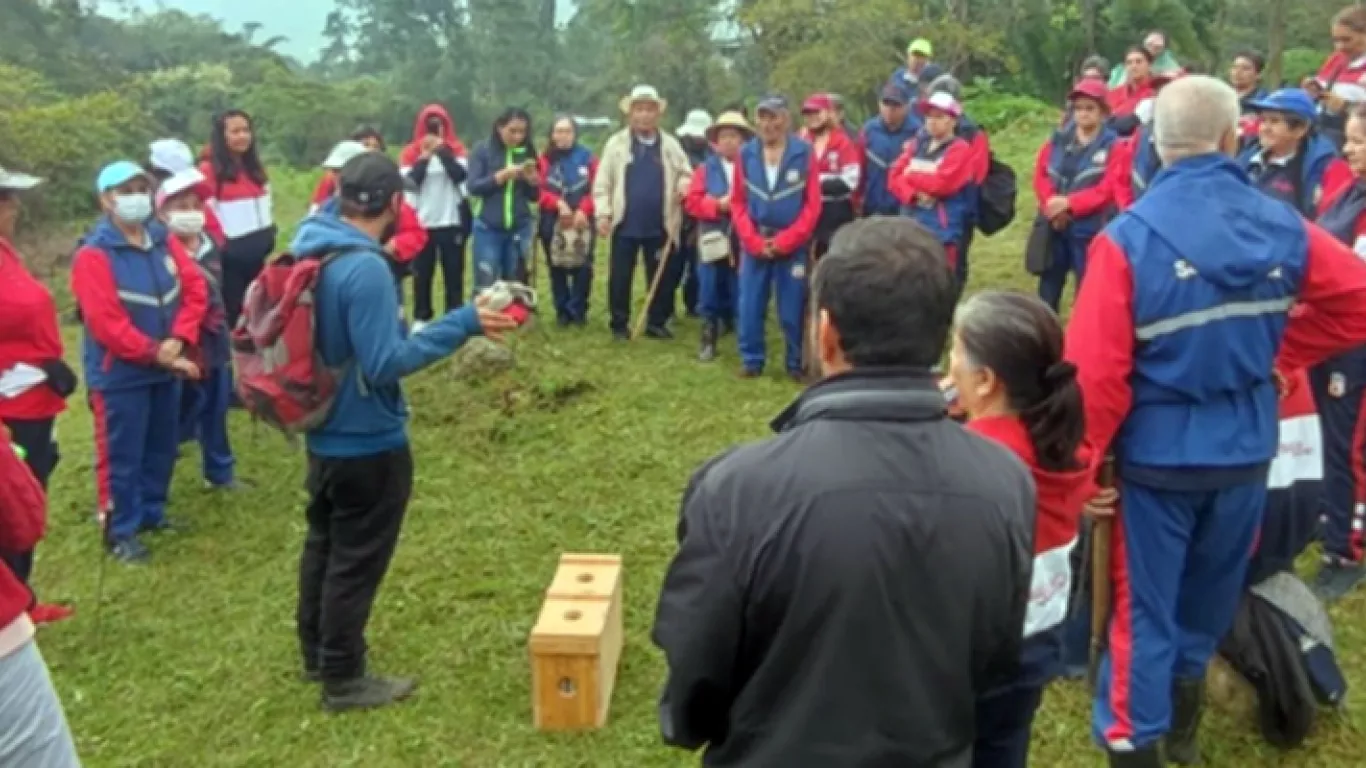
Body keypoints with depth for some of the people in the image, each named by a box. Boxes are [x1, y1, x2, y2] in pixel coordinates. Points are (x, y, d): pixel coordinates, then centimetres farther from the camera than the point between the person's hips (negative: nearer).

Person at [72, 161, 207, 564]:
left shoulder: (164, 242, 4)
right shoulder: (94, 255, -15)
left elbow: (195, 289, 1)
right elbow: (105, 322, -20)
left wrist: (178, 341, -13)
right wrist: (156, 353, -19)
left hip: (165, 367, 6)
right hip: (120, 374, -6)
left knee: (162, 447, 18)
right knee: (122, 455, 3)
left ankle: (152, 511, 35)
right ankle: (121, 530, 15)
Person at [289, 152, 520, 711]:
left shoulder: (312, 251, 0)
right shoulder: (365, 269, -27)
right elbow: (384, 364, -27)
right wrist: (461, 325, -27)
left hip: (324, 433, 9)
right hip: (368, 442, -9)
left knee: (325, 542, 22)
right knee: (357, 559, 5)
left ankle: (317, 653, 38)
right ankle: (343, 679, 19)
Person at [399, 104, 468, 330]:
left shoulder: (456, 149, 3)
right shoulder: (411, 153, 2)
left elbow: (461, 176, -13)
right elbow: (409, 182, -9)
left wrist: (442, 151, -17)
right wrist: (424, 156, -15)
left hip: (452, 222, 0)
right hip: (422, 223, 0)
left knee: (454, 272, 6)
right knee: (422, 273, 6)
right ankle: (421, 318, 16)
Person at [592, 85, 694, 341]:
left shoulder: (670, 144, 7)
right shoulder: (616, 143, 1)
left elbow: (687, 174, 10)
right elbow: (602, 183, -1)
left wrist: (684, 185, -14)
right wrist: (603, 214, -10)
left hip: (660, 226, 2)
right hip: (625, 224, -1)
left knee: (660, 278, 7)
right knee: (620, 277, 4)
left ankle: (657, 323, 19)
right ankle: (619, 325, 15)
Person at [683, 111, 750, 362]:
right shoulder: (706, 169, 8)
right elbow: (692, 201, 0)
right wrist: (718, 205, -12)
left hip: (744, 242, -2)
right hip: (714, 242, 2)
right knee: (711, 296, 6)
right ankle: (708, 342, 16)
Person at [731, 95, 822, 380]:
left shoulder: (804, 153, -4)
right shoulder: (746, 154, 3)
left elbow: (813, 205, -5)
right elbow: (738, 202, 5)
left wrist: (784, 241, -10)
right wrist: (754, 241, -6)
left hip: (792, 246, -2)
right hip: (754, 244, 2)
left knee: (792, 308, 2)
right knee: (750, 306, 3)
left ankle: (796, 363, 15)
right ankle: (752, 360, 15)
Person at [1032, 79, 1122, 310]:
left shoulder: (1113, 146, -5)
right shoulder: (1057, 141, 8)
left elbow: (1107, 189, -13)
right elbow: (1041, 176, 4)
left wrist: (1069, 203, -21)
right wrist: (1053, 205, -14)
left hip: (1090, 230, -4)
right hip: (1054, 226, 4)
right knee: (1048, 290, 13)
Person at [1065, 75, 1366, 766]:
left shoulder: (1129, 238, -20)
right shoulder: (1283, 227, -6)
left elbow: (1095, 373, -22)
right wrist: (1276, 356, 10)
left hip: (1156, 455, -5)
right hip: (1246, 450, 5)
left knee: (1141, 609, 10)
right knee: (1208, 599, 24)